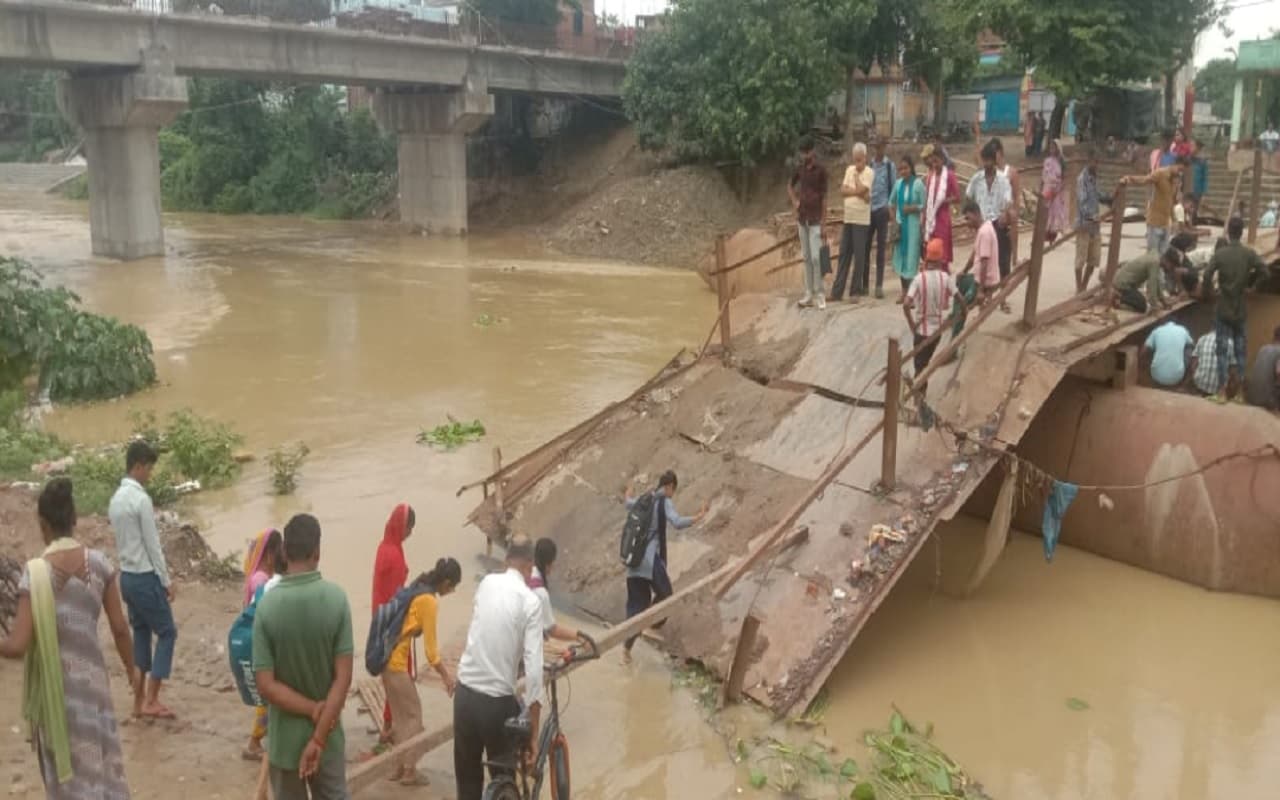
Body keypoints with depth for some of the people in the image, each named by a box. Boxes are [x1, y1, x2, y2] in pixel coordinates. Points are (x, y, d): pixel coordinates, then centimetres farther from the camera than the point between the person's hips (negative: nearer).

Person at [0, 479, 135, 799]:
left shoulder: (35, 572, -15)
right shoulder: (100, 563, -6)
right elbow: (119, 628, -1)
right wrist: (131, 670, 13)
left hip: (54, 684, -3)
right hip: (92, 677, 3)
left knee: (66, 765, 13)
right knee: (98, 760, 18)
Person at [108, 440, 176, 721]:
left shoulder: (116, 498, 8)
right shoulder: (141, 499, -19)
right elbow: (152, 544, -17)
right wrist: (166, 580, -9)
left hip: (127, 576, 9)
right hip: (145, 577, -9)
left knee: (140, 633, 15)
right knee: (167, 632, 1)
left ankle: (139, 700, 18)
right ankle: (151, 700, -1)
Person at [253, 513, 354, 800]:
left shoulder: (268, 604, -16)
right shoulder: (336, 598, -14)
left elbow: (266, 685, -16)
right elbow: (343, 677, -15)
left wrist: (313, 709, -10)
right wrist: (319, 737, -13)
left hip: (285, 738, 0)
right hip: (328, 735, 1)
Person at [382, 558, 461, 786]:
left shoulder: (417, 588, 10)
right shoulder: (429, 601, -18)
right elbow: (430, 647, -14)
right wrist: (446, 676, -4)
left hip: (388, 656, 9)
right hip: (396, 660, -9)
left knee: (399, 714, 17)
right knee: (412, 714, 3)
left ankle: (399, 767, 25)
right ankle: (409, 771, 11)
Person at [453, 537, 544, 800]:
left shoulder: (487, 583, 3)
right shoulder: (530, 600, -10)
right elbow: (533, 669, -17)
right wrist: (533, 736, -15)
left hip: (465, 694, 4)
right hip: (498, 701, -4)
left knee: (467, 777, 17)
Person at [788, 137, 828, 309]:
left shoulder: (821, 170, -7)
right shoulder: (800, 168, 7)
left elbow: (824, 196, -7)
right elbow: (790, 186, 25)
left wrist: (823, 222, -10)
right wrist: (794, 201, 7)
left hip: (815, 219, -5)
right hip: (802, 218, 5)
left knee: (816, 257, -10)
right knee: (806, 257, 8)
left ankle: (819, 294, -3)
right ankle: (808, 294, 13)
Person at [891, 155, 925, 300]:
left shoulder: (918, 184, -9)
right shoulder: (898, 183, 4)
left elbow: (924, 205, -7)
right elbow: (892, 202, 16)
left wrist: (913, 208, -21)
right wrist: (893, 219, 8)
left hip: (913, 224, -5)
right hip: (900, 223, 5)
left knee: (911, 255, -4)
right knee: (900, 254, 10)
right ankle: (904, 291, 22)